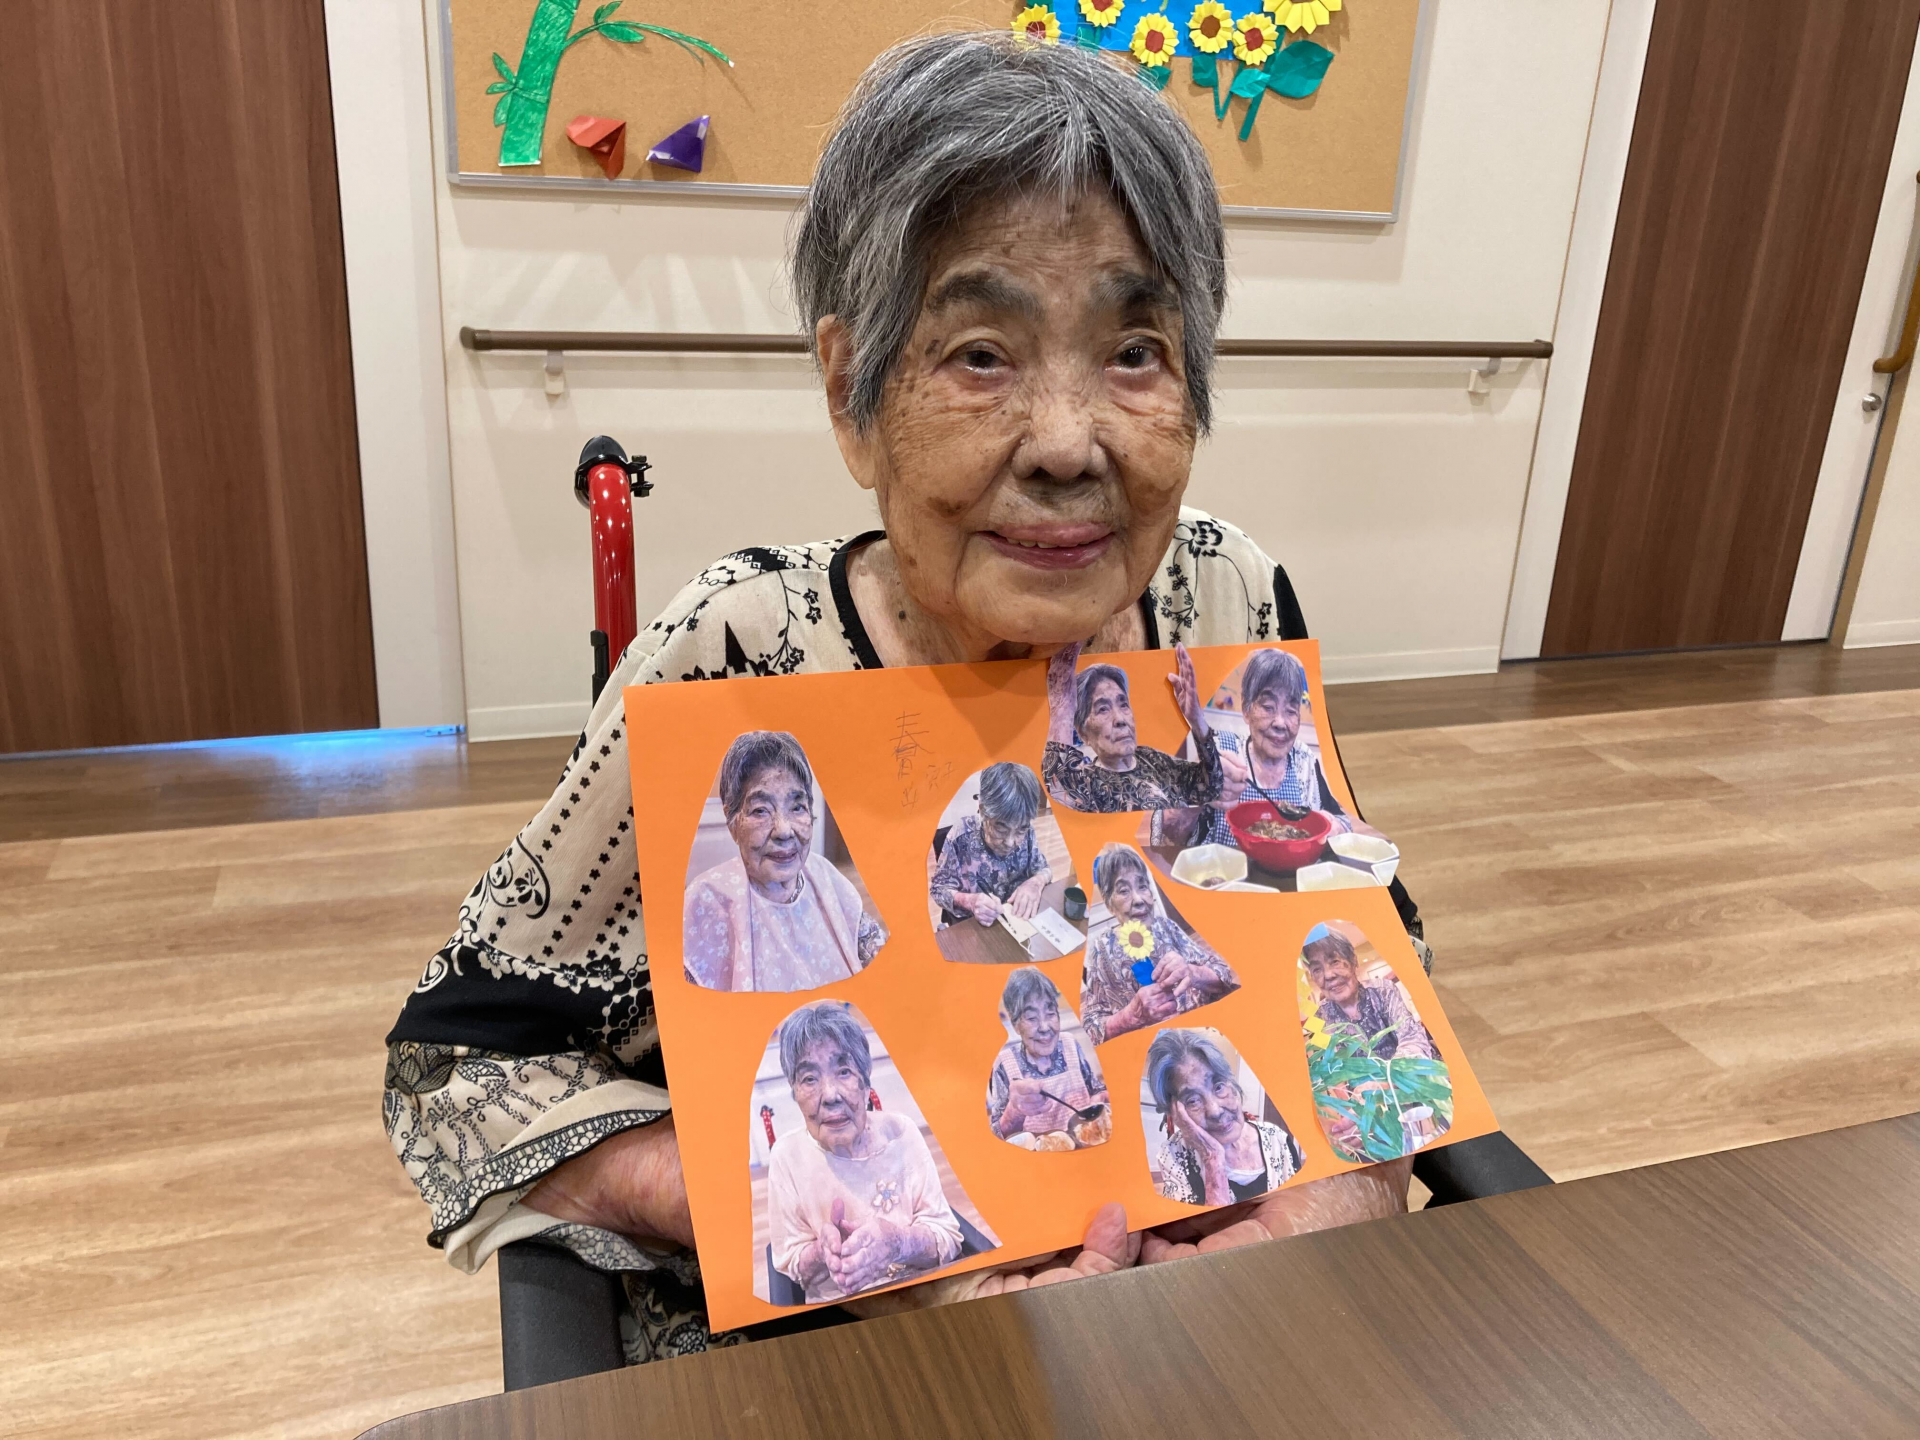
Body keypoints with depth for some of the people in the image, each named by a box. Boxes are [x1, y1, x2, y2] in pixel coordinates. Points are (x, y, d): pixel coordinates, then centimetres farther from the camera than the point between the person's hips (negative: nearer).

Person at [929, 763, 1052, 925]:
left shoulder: (1026, 832, -10)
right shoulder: (962, 838, -19)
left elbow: (1044, 869, 5)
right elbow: (938, 889, -9)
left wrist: (1036, 882, -16)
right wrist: (969, 901, -26)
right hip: (971, 925, -3)